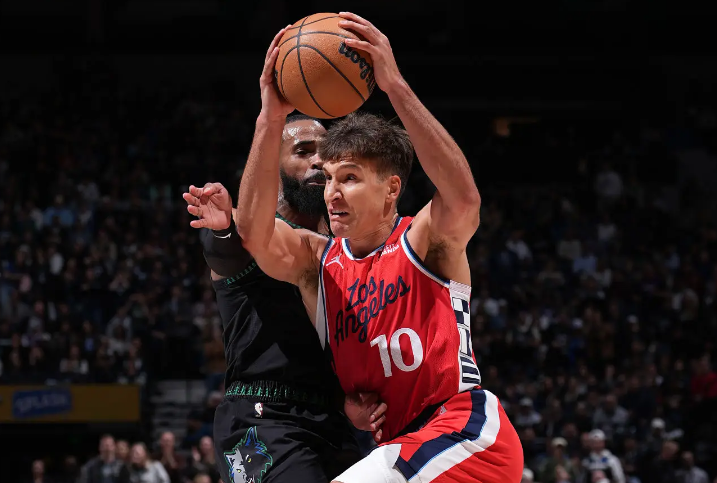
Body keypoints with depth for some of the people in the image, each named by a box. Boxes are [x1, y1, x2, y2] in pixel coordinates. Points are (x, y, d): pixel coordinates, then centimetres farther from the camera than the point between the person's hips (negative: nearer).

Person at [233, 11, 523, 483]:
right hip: (400, 442, 8)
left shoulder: (425, 241, -3)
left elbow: (464, 198, -26)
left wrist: (395, 86, -30)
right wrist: (271, 118, -17)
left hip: (465, 432, -8)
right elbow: (254, 232, -9)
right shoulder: (317, 261, 11)